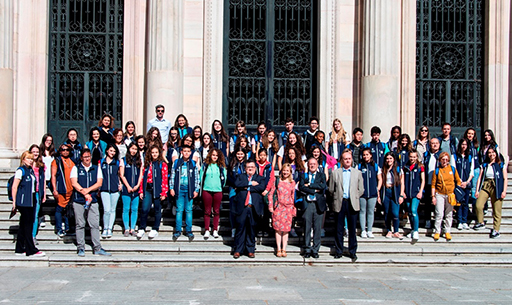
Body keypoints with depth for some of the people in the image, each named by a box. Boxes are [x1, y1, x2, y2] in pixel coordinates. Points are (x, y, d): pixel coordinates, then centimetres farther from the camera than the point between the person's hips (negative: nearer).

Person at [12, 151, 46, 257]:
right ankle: (31, 250, -3)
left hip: (30, 201, 8)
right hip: (23, 201, -8)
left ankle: (20, 249, 18)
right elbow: (14, 187, -10)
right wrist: (14, 201, -11)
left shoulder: (31, 170, 15)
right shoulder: (20, 170, -8)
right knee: (27, 225, -6)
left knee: (23, 225, 11)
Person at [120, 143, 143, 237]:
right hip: (126, 188, -2)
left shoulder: (139, 161, 13)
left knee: (135, 209, 2)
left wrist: (137, 185, -5)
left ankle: (132, 229, 8)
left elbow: (141, 175, 9)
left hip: (136, 189, 2)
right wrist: (128, 186, -8)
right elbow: (122, 175, 0)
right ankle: (126, 229, 4)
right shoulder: (124, 160, 4)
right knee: (126, 209, -1)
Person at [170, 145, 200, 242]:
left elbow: (197, 178, 8)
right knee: (179, 210, 1)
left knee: (189, 210, 2)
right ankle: (178, 230, 8)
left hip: (189, 190, 0)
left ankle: (189, 230, 9)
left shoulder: (193, 164, 6)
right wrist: (171, 188, 3)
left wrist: (196, 190, 2)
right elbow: (172, 176, 9)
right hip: (179, 189, 0)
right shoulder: (176, 163, 7)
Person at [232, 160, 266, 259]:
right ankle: (238, 250, 7)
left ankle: (250, 250, 13)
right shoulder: (241, 177, 16)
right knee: (240, 228, -1)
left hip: (253, 207, 0)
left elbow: (262, 187, -7)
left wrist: (246, 187, -6)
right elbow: (236, 184, -5)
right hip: (242, 207, 0)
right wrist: (250, 183, -8)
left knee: (251, 229, 4)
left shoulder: (259, 178, 13)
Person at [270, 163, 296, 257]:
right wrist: (271, 205, -2)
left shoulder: (292, 182, 9)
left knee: (286, 229, 3)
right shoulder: (277, 181, 4)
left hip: (288, 208, 1)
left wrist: (294, 209, 7)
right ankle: (279, 249, 6)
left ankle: (284, 249, 9)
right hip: (278, 207, -1)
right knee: (278, 229, 0)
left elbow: (293, 196, 10)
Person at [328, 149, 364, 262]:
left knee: (352, 228, 2)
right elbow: (331, 189, 9)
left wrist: (354, 197, 3)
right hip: (339, 203, 0)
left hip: (352, 204, 0)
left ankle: (352, 251, 10)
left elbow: (361, 190, 11)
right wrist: (337, 197, 4)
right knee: (339, 229, 3)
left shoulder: (357, 173, 12)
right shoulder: (335, 173, 9)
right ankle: (338, 250, 13)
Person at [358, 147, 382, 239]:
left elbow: (380, 179, 12)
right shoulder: (359, 166, 6)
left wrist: (378, 190, 3)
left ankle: (369, 231, 14)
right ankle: (363, 231, 10)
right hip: (362, 193, 0)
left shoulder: (375, 166, 8)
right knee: (362, 211, 3)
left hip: (373, 193, 1)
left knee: (370, 212, 6)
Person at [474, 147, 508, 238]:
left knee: (496, 210, -3)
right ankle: (481, 223, 7)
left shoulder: (501, 165, 7)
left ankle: (496, 230, 6)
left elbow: (505, 179, 3)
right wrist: (477, 190, 3)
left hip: (496, 188, -2)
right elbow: (480, 178, 11)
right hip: (485, 186, 2)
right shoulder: (484, 165, 15)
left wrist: (504, 191, -6)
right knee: (478, 206, -15)